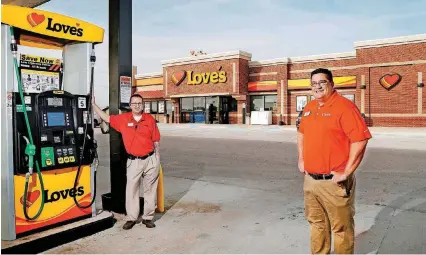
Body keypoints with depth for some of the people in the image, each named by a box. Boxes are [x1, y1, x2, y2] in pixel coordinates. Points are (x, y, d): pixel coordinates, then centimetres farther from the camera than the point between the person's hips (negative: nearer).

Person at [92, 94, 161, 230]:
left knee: (150, 189, 8)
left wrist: (157, 158, 3)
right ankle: (131, 218, 18)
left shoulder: (150, 119, -2)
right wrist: (93, 104, 6)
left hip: (151, 159, 0)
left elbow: (156, 141, 2)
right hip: (134, 161, 1)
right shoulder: (123, 118, 1)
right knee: (132, 190, 6)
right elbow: (107, 118, 10)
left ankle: (148, 217, 20)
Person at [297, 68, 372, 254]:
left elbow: (360, 139, -21)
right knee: (316, 223, 21)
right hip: (310, 179, 7)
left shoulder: (344, 106, -14)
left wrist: (346, 172, -20)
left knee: (341, 228, 7)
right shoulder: (309, 107, 10)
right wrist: (301, 159, 16)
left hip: (334, 182, -7)